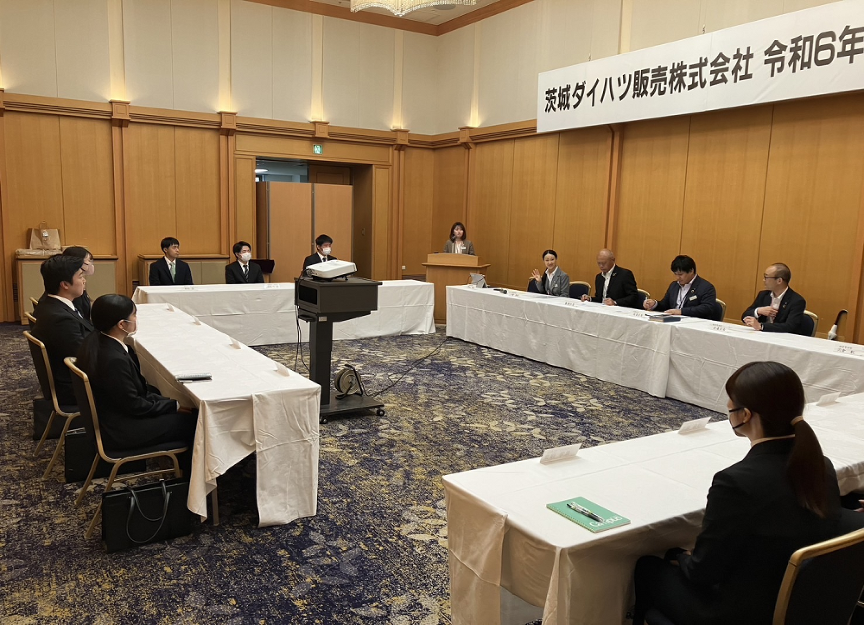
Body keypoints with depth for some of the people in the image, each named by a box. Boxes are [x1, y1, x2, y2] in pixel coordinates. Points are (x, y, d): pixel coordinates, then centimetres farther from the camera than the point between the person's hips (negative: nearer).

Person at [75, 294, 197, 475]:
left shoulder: (96, 341, -3)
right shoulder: (114, 360, -33)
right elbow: (135, 406, -23)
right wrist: (175, 405, -11)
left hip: (109, 417, 9)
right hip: (120, 430, -9)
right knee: (191, 420, -1)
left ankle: (185, 466, 29)